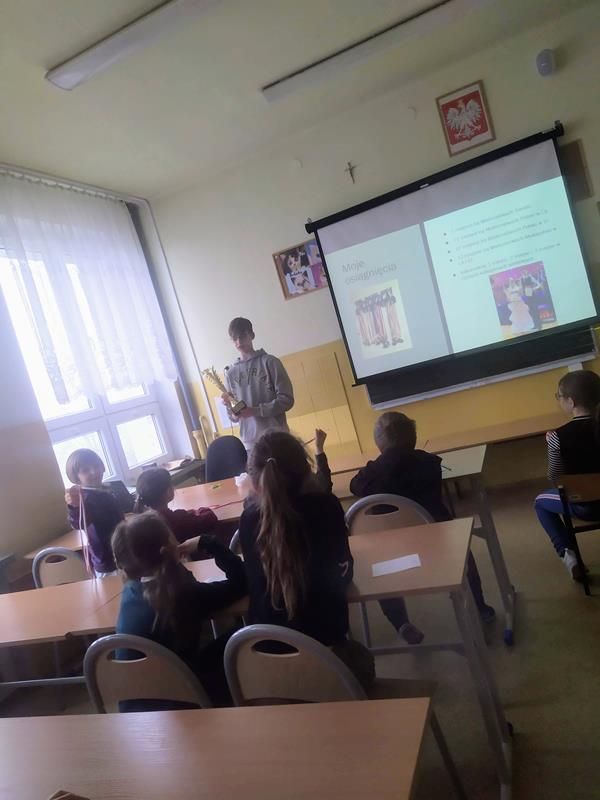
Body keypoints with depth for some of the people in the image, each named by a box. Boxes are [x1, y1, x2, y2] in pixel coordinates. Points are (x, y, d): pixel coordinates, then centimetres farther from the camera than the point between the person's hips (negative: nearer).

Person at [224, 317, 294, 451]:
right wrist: (230, 406, -8)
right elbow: (233, 417, 15)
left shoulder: (269, 362, 3)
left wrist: (255, 411, -12)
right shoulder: (230, 373, 13)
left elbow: (286, 400, -4)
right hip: (250, 442, 3)